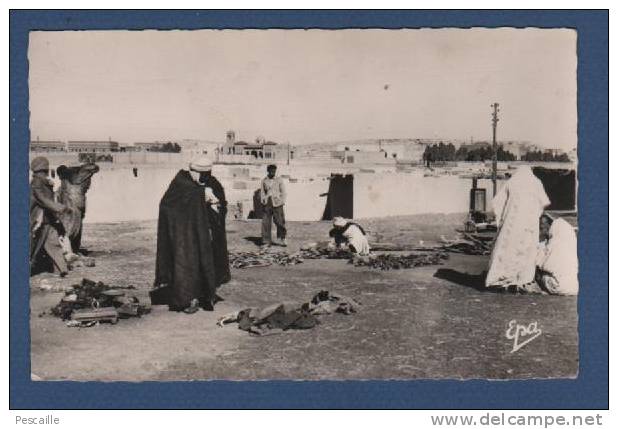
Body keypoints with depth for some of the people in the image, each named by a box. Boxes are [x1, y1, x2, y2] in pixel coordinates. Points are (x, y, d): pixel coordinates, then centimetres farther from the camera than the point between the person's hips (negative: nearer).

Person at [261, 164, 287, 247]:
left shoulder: (279, 180, 3)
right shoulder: (264, 180, 9)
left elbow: (283, 192, 5)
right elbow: (262, 192, 16)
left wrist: (282, 202, -3)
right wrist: (263, 200, 5)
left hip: (277, 203, -2)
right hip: (267, 203, 2)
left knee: (279, 221, -2)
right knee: (266, 222, -1)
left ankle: (283, 238, 20)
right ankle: (267, 241, 6)